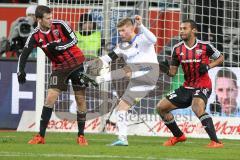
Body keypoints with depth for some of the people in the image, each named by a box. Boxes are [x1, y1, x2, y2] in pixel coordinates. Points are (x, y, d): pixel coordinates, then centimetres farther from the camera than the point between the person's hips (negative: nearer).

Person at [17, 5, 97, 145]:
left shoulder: (60, 25, -13)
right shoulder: (35, 36, -8)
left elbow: (74, 40, -9)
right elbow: (24, 54, -9)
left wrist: (58, 46, -23)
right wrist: (21, 71, -23)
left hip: (76, 62, -1)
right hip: (59, 67, 1)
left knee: (80, 98, -1)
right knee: (50, 97, -11)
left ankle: (81, 136, 9)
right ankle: (41, 136, -7)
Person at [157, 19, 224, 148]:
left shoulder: (204, 46, -10)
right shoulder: (177, 49, 2)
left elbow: (220, 58, 5)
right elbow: (173, 72, 7)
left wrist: (208, 66, -13)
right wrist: (166, 70, -16)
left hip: (203, 86, -7)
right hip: (187, 87, 7)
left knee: (197, 108, -37)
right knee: (161, 107, 5)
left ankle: (215, 141, -38)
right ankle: (178, 136, 25)